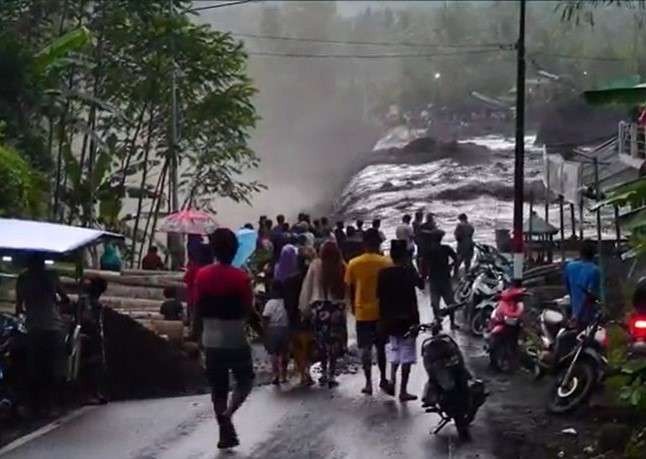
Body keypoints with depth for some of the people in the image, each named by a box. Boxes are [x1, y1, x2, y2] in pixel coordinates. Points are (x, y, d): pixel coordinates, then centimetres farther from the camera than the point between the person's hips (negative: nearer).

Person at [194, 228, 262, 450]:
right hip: (236, 339, -4)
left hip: (211, 340, 4)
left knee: (218, 387, 12)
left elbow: (198, 310, 3)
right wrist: (263, 331, 5)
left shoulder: (202, 275, -1)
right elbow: (249, 312, -11)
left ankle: (225, 432, 11)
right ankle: (227, 413, -9)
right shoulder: (241, 277, -13)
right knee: (245, 380, 14)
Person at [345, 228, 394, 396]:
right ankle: (383, 379, 20)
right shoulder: (386, 263, -7)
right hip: (382, 311, 0)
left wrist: (353, 307, 14)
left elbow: (350, 289, 0)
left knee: (365, 348, 5)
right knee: (381, 346, 14)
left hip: (362, 312, 0)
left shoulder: (354, 264, -5)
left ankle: (368, 382, 4)